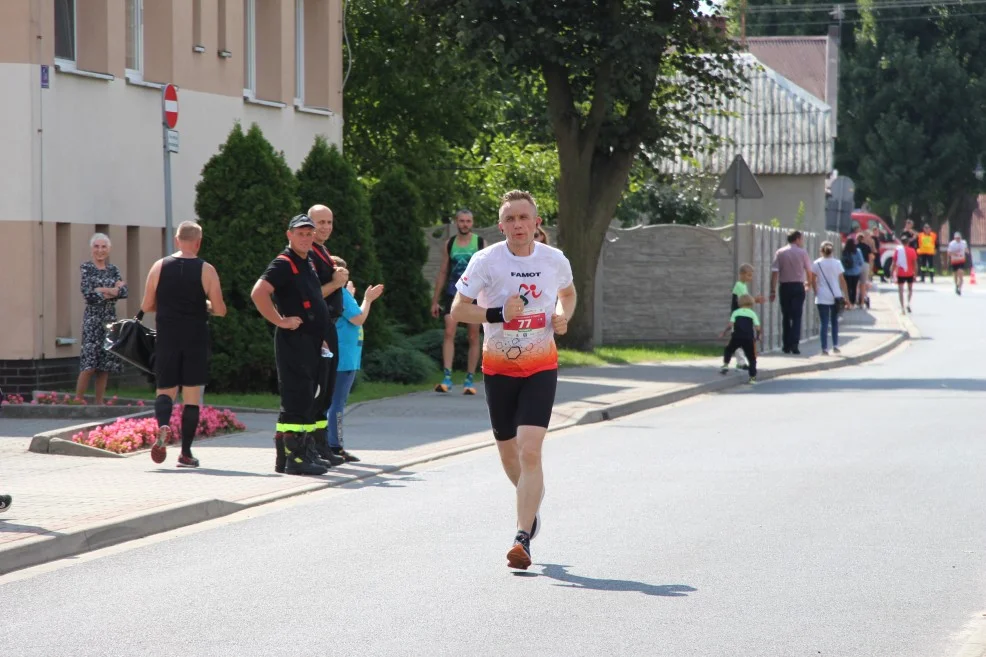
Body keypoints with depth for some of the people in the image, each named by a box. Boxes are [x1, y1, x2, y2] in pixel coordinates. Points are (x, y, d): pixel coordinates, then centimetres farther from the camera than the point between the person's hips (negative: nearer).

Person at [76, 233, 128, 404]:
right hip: (93, 319, -5)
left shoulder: (113, 269, 11)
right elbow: (88, 295, -13)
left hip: (110, 320, 5)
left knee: (105, 366, 4)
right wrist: (113, 290, -7)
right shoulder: (87, 268, -2)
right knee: (89, 365, -12)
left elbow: (124, 292, -2)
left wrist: (102, 291, -12)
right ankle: (77, 401, -7)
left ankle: (99, 403, 9)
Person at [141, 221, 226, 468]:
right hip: (196, 341, -1)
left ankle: (163, 425, -22)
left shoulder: (159, 267, 0)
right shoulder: (206, 270, -4)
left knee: (165, 390, 10)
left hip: (167, 339, 1)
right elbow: (220, 310, -5)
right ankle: (186, 453, 5)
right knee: (192, 395, 6)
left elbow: (146, 306, 5)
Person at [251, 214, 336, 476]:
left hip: (310, 343, 10)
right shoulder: (283, 264, -11)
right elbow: (258, 293, -24)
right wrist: (281, 321, -20)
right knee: (297, 399, -11)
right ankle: (294, 458, -10)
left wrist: (319, 337, 22)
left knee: (305, 400, 12)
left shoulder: (308, 264, 19)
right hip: (293, 342, -10)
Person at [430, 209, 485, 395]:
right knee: (449, 332, -14)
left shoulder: (480, 243, 3)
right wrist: (435, 300, 10)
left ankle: (470, 379, 10)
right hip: (453, 294, 1)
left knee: (473, 337, 3)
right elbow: (442, 273, 13)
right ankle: (447, 377, -19)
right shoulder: (450, 244, 9)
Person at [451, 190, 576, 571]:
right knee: (508, 454, 12)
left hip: (541, 368, -1)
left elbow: (567, 292, 19)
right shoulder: (486, 261, -9)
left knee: (530, 451, -16)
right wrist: (498, 314, -22)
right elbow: (458, 309, -7)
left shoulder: (554, 260, -3)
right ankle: (531, 505, 44)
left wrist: (563, 316, -2)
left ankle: (523, 538, -16)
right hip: (498, 368, 1)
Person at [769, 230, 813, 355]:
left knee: (786, 316, 9)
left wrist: (773, 290, -2)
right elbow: (809, 271, 2)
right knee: (797, 317, 0)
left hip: (785, 287, 2)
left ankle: (786, 345, 10)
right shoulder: (802, 253, -2)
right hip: (798, 286, -2)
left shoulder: (780, 253, 1)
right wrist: (808, 284, 21)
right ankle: (794, 345, -10)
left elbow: (774, 272, -4)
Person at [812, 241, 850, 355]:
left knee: (824, 323, 0)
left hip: (822, 298, -1)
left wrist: (816, 292, 12)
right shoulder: (837, 263, 0)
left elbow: (813, 281, -1)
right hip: (835, 297, 1)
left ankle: (825, 348, -5)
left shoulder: (816, 264, -2)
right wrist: (846, 296, 6)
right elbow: (842, 281, 0)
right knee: (834, 321, 18)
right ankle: (835, 345, 14)